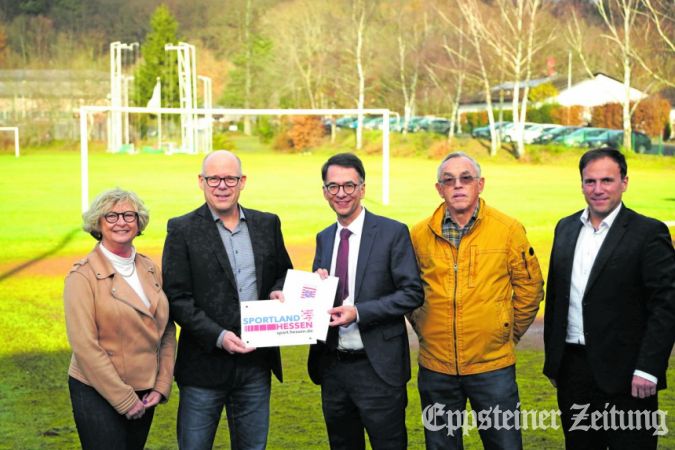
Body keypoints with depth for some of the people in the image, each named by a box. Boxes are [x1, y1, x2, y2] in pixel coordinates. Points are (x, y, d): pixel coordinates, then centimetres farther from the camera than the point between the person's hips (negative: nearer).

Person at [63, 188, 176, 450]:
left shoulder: (150, 269, 6)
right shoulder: (83, 276, -11)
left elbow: (167, 331, 10)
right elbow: (85, 345, -15)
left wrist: (162, 386, 0)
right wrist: (124, 399, -14)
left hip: (144, 393, 5)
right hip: (99, 395, -5)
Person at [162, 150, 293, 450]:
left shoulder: (267, 224, 8)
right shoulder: (182, 230, -4)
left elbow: (285, 273, 18)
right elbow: (176, 297, -8)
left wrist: (278, 291, -6)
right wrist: (218, 336, -19)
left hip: (256, 362, 3)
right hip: (205, 363, -3)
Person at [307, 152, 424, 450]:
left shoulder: (393, 233, -7)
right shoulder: (324, 238, 11)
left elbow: (412, 293, -11)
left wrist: (359, 312, -20)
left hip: (377, 367, -5)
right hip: (333, 367, 6)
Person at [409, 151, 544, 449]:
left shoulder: (508, 230, -5)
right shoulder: (419, 234, 0)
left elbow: (529, 288, 4)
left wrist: (510, 333, 5)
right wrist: (422, 328, 10)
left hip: (493, 366, -2)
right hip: (435, 367, 2)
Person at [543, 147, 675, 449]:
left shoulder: (649, 233, -8)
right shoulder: (566, 228, 11)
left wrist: (648, 368, -18)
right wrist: (552, 359, 14)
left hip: (625, 376, -5)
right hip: (572, 367, 6)